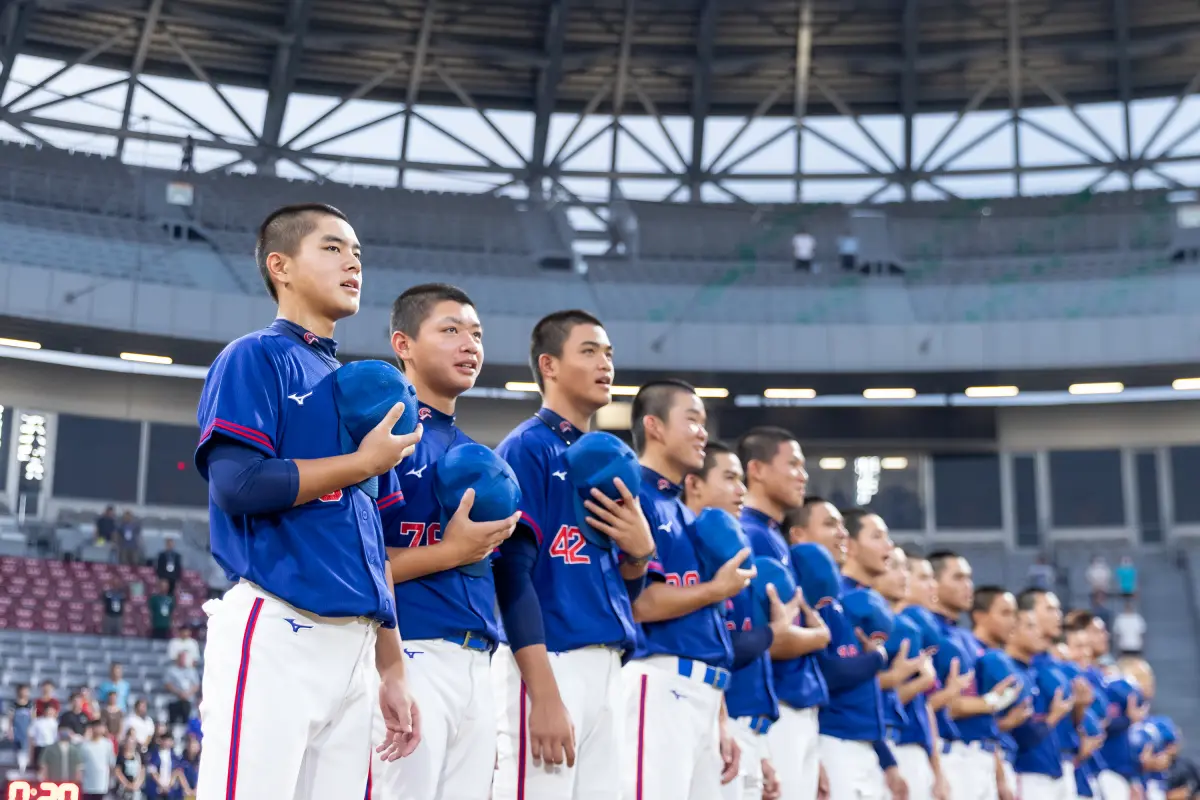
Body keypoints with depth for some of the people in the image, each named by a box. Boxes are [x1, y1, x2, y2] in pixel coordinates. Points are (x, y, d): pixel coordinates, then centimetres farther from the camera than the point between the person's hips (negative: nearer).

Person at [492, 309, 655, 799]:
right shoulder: (526, 448, -5)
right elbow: (513, 574, -13)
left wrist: (640, 550, -2)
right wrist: (544, 694, -20)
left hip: (607, 666, 8)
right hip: (546, 663, -8)